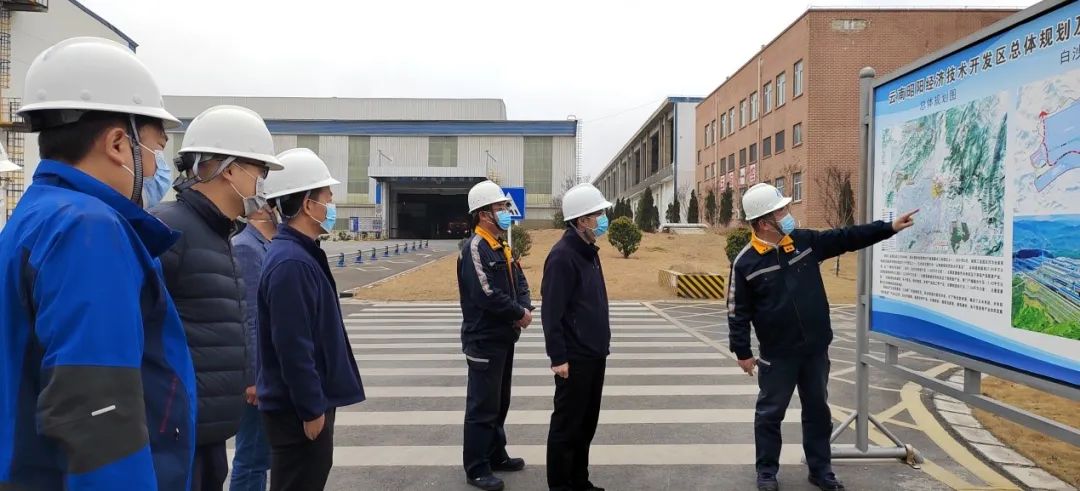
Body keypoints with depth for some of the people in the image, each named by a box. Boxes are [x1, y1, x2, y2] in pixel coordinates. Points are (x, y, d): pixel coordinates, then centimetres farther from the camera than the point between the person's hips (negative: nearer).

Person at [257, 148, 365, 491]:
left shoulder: (300, 254, 8)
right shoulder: (291, 262, -23)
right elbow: (292, 347, -25)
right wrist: (312, 409, -18)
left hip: (306, 401, 10)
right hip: (298, 409, -10)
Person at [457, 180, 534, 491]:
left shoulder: (502, 247, 13)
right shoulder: (475, 248, -17)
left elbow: (519, 280, 13)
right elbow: (487, 295, -25)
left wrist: (525, 307, -7)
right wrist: (519, 314, -13)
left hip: (504, 336, 9)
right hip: (484, 339, -9)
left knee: (500, 401, 19)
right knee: (482, 405, 0)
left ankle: (496, 455, 33)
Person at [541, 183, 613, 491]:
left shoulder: (589, 251, 11)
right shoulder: (563, 256, -17)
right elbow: (551, 312, -20)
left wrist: (601, 344, 17)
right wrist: (558, 357, -20)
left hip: (594, 354, 9)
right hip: (574, 358, -9)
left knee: (587, 423, 17)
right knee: (567, 424, 4)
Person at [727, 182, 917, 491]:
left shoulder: (805, 241, 1)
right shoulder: (746, 262, -13)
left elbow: (847, 238, 11)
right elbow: (738, 312, -10)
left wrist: (890, 228, 7)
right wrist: (742, 352, -10)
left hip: (815, 349, 5)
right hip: (777, 354, -5)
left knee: (818, 411, 16)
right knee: (770, 413, 7)